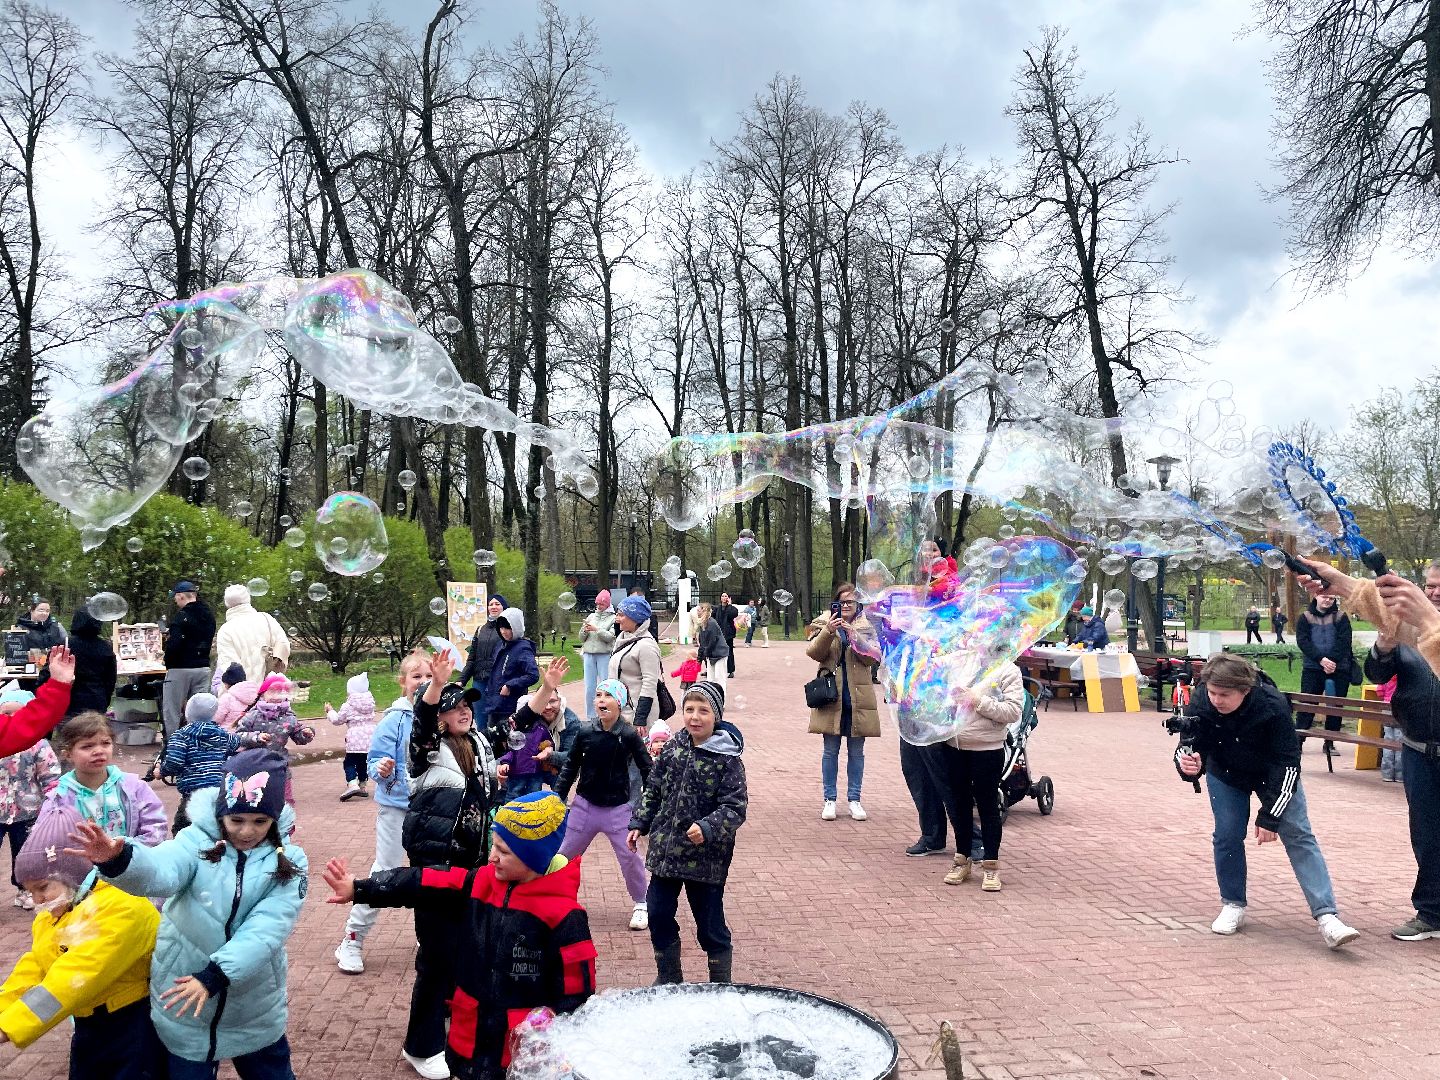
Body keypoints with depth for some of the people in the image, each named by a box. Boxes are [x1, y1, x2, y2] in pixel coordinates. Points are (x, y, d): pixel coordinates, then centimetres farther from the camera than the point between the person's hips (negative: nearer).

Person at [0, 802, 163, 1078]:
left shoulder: (122, 910, -23)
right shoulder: (48, 920, 7)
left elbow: (75, 977, -28)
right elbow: (29, 973, 0)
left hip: (135, 1030, -8)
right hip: (88, 1031, 8)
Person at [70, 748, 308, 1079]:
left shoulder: (289, 862, -8)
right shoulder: (198, 841, -12)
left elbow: (265, 928, -19)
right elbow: (161, 870, -33)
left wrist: (214, 975, -31)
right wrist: (118, 860, -54)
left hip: (255, 1007, 1)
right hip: (185, 1003, -1)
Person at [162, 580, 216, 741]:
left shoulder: (182, 616, -15)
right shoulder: (209, 616, 9)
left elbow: (174, 644, -21)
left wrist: (168, 663, -6)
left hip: (181, 668, -7)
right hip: (203, 667, 7)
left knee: (172, 711, 3)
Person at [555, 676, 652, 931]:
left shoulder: (629, 736, -14)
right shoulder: (585, 734, -8)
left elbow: (647, 770, -7)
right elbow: (571, 767, 4)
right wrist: (557, 796, 0)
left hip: (618, 808, -2)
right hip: (585, 805, 2)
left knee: (630, 857, 2)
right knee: (564, 854, 13)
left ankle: (640, 904, 23)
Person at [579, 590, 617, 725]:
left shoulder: (613, 618, 1)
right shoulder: (591, 616, 14)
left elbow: (610, 637, -11)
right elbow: (581, 638, 15)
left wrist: (596, 629, -18)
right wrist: (584, 630, -6)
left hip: (605, 655, -4)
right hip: (589, 654, 4)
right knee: (589, 687, 5)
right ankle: (590, 717, 13)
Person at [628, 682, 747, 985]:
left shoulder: (727, 759, -14)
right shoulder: (672, 747, 2)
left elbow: (735, 807, -16)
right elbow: (653, 790, 12)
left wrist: (707, 828, -30)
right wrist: (638, 823, 8)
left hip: (705, 857, -5)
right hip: (665, 850, 5)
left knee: (710, 925, 6)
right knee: (658, 915, 14)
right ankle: (669, 979, 35)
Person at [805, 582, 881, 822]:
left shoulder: (866, 627, 8)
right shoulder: (823, 624, 5)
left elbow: (874, 657, -5)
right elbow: (813, 652, -8)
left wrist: (855, 636, -19)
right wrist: (828, 632, -24)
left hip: (858, 697, 1)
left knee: (856, 751, 8)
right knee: (831, 750, 4)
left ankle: (854, 799, 17)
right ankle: (829, 799, 13)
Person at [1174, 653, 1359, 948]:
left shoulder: (1273, 706, -35)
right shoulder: (1201, 702, -31)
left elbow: (1287, 763, -25)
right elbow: (1191, 746, -20)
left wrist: (1269, 816, -25)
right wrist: (1188, 764, -46)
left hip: (1274, 775, -1)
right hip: (1226, 775, 2)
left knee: (1298, 835, -8)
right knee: (1227, 835, -2)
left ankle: (1327, 917, -9)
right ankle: (1233, 906, 17)